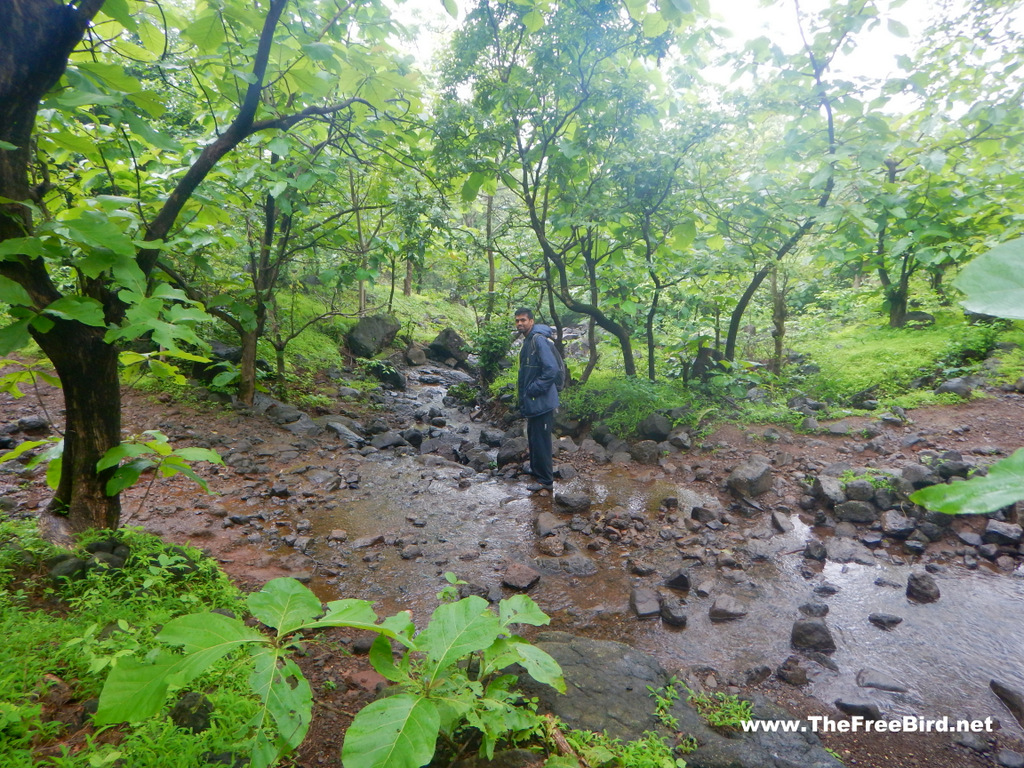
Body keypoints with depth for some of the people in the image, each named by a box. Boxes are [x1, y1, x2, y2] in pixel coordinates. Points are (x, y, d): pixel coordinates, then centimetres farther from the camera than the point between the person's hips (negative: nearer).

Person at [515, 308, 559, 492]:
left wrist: (534, 390, -19)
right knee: (533, 438, 21)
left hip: (541, 402, -10)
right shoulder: (528, 340, 13)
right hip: (532, 401, 10)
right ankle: (536, 470, 37)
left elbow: (552, 369, -25)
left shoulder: (539, 340, -18)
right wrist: (524, 397, 17)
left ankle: (545, 480, 11)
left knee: (540, 440, -1)